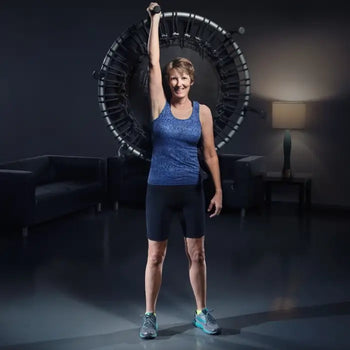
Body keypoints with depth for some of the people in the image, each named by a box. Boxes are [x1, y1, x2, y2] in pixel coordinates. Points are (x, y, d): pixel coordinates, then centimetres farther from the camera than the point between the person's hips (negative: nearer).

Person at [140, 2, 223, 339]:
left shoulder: (202, 111, 1)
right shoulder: (160, 105, -2)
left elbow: (210, 153, 3)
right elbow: (153, 62, -7)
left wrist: (218, 191, -1)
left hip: (192, 190, 1)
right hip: (160, 189, -1)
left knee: (197, 254, 9)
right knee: (155, 255, 5)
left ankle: (202, 313, 24)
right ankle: (150, 316, 18)